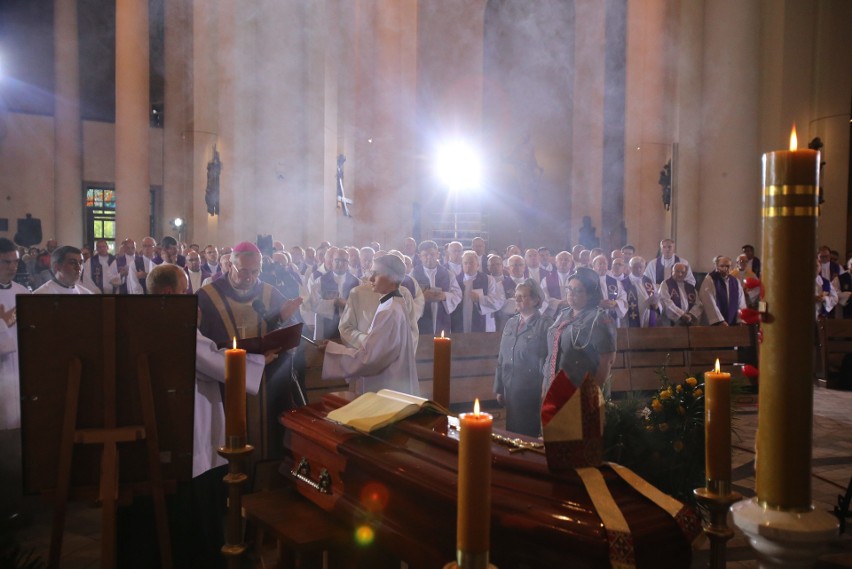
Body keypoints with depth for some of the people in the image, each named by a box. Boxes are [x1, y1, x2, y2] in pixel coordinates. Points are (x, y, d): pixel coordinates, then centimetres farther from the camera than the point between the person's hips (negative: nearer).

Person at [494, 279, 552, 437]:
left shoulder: (545, 325, -8)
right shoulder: (510, 323, 10)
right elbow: (501, 358, 12)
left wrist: (544, 392, -15)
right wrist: (499, 388, 11)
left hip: (532, 392, -6)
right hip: (511, 390, 6)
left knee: (530, 434, 2)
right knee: (513, 432, 12)